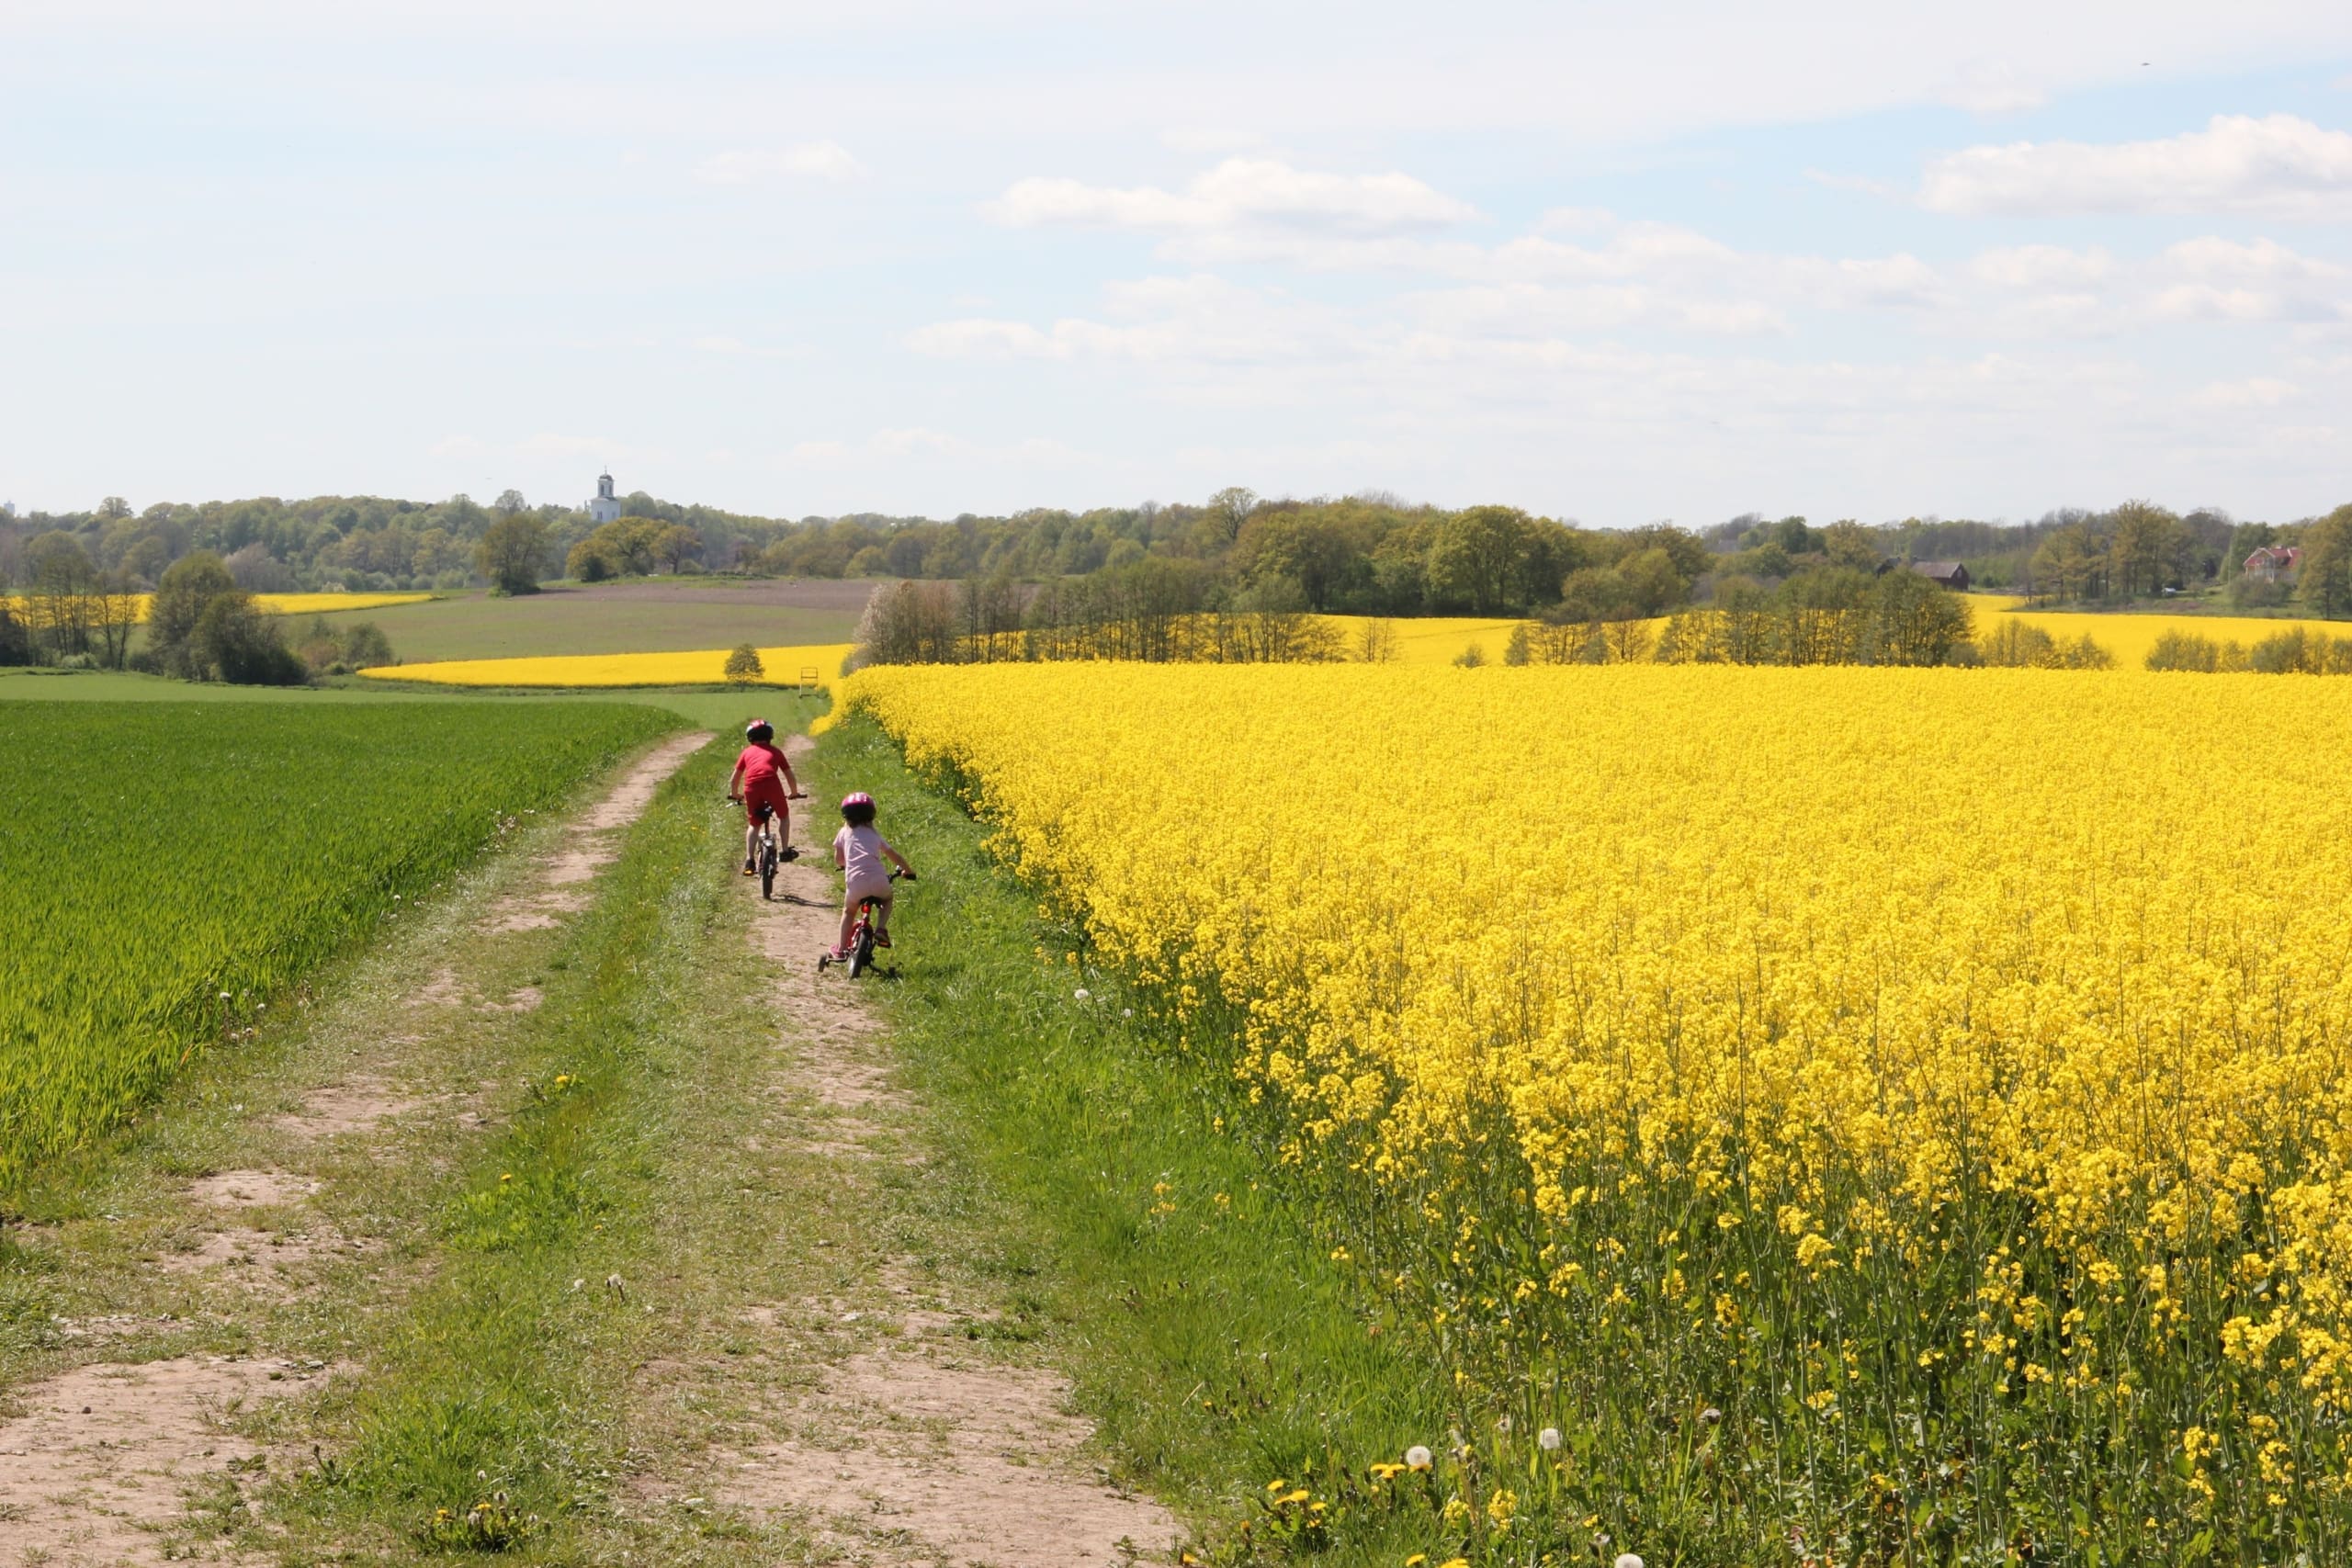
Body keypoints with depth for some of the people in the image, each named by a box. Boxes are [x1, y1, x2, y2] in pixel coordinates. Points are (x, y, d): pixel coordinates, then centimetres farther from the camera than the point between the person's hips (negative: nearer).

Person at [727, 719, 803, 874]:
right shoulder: (775, 751, 25)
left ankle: (749, 860, 6)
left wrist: (735, 794, 46)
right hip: (772, 784, -1)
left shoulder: (747, 752, 26)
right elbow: (790, 776, 28)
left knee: (753, 825, 17)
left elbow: (734, 779, 28)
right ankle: (786, 851, 18)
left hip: (751, 788, 1)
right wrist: (794, 793, 45)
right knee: (783, 816, 25)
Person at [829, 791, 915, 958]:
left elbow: (838, 860, 21)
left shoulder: (845, 833, 17)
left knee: (848, 911, 25)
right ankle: (881, 929, 9)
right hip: (878, 881, 1)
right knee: (886, 900, 33)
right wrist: (908, 870, 43)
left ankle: (841, 949, 19)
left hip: (855, 881, -1)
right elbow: (894, 856, 27)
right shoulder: (874, 835, 22)